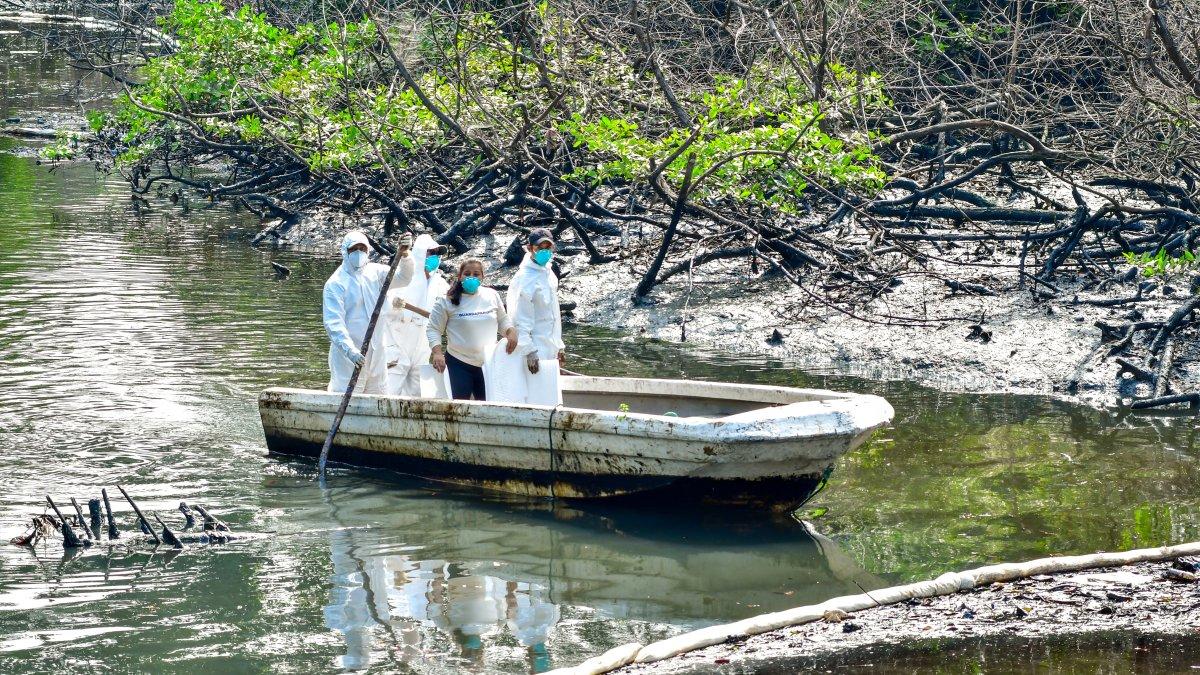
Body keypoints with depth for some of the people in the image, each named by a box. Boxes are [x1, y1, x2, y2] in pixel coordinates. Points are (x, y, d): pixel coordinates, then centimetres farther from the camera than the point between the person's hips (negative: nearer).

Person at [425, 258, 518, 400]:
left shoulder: (492, 296, 5)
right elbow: (433, 329, -4)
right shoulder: (447, 301, -7)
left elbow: (503, 320, 16)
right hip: (459, 363, -3)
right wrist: (437, 353, -18)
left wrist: (511, 333, -5)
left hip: (487, 364, 4)